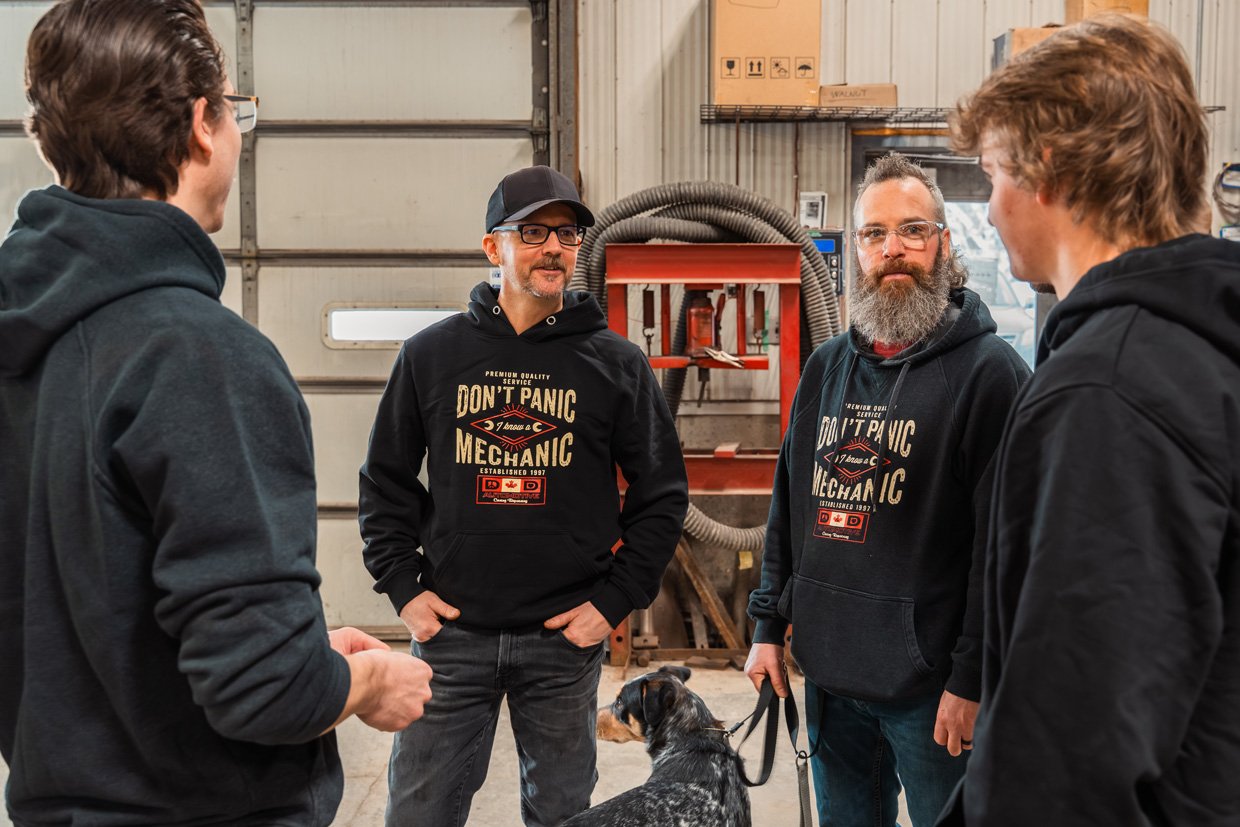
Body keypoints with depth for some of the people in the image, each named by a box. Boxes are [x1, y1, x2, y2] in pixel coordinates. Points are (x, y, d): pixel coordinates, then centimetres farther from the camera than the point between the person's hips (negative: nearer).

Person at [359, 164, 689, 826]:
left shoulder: (615, 362, 1)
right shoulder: (430, 354, 3)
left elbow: (662, 493, 4)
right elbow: (386, 480, 10)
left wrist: (615, 599, -3)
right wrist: (401, 586, 1)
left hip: (566, 637, 0)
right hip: (450, 630, 1)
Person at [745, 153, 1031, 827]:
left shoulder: (988, 371, -10)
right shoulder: (826, 368, 10)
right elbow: (788, 509, 15)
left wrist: (972, 679, -17)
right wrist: (768, 626, 12)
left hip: (931, 686, -6)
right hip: (828, 675, 6)